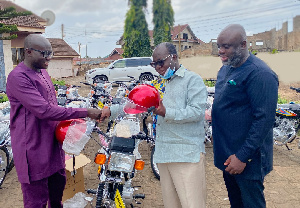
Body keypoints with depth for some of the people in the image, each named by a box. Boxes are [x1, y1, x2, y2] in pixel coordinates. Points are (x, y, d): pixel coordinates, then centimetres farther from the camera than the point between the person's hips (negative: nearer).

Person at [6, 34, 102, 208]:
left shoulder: (43, 72, 12)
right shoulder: (18, 77, -20)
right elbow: (44, 110, -28)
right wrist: (85, 112, -27)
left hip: (53, 144, 9)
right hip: (34, 149, -9)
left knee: (58, 185, 23)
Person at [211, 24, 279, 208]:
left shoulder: (260, 74, -20)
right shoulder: (225, 69, 9)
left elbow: (264, 119, -24)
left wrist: (242, 157, -23)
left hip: (247, 158, -8)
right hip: (227, 155, 8)